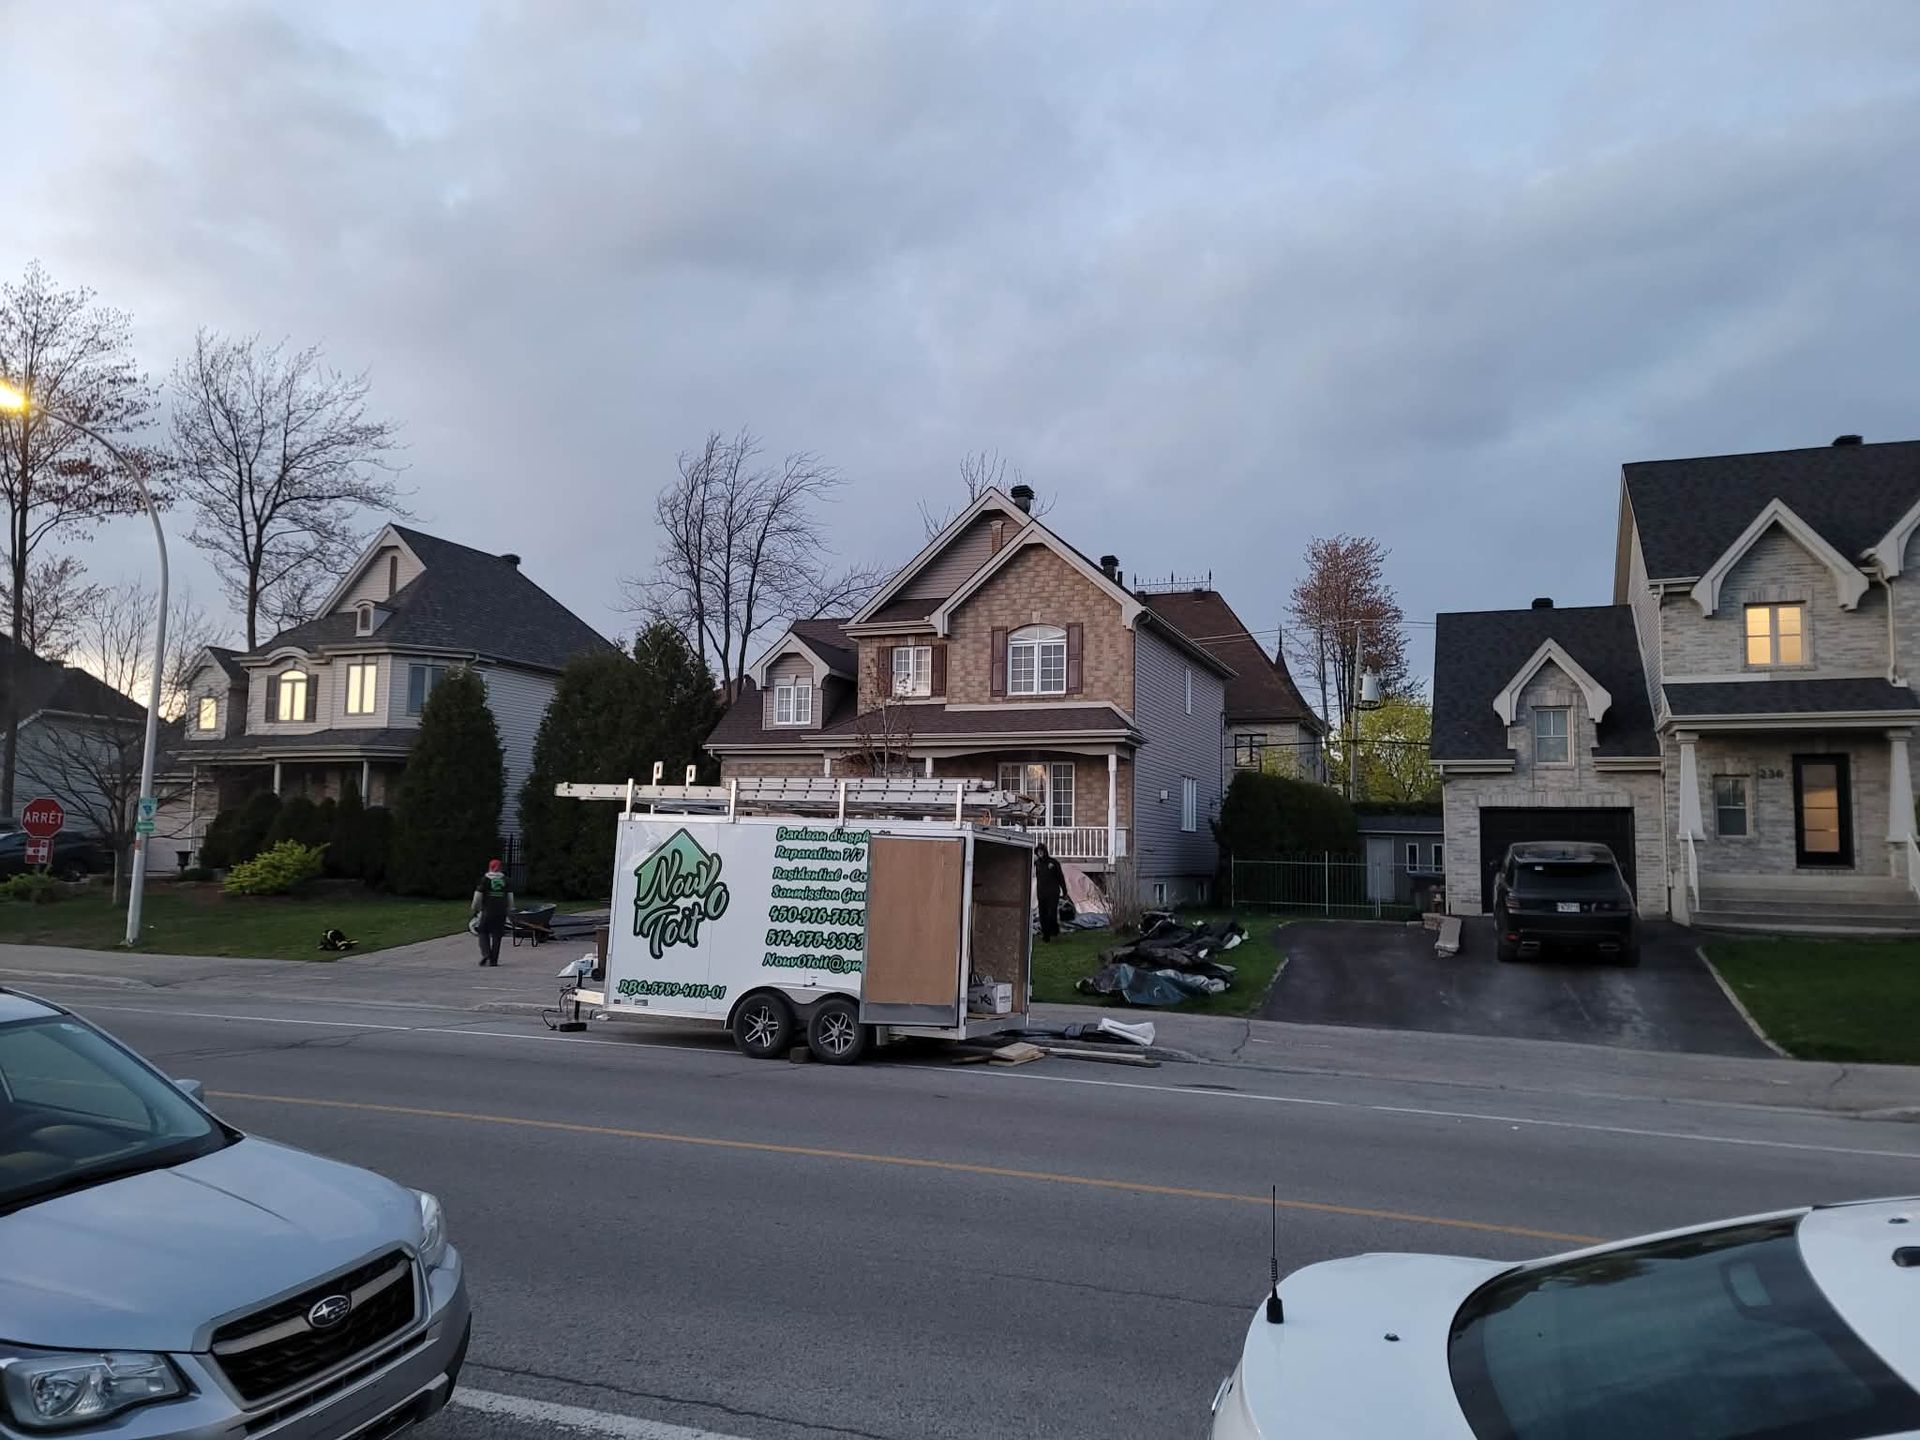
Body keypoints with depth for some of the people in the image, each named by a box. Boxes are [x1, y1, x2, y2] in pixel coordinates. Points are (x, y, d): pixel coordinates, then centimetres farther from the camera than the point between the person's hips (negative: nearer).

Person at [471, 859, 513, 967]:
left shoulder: (485, 879, -1)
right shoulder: (505, 880, 7)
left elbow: (478, 896, -2)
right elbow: (510, 897, 7)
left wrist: (474, 910, 11)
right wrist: (509, 910, 17)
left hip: (487, 911, -2)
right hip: (501, 912, 2)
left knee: (483, 933, 12)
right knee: (496, 935, 7)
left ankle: (485, 954, -7)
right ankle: (493, 960, 6)